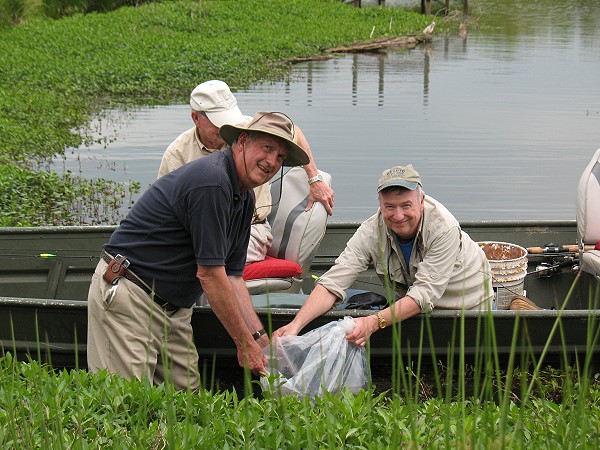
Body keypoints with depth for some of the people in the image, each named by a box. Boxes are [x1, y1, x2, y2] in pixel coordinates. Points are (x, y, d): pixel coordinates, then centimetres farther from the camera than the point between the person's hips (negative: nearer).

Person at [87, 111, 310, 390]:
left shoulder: (244, 199, 10)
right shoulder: (212, 181, -22)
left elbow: (231, 276, 9)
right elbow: (210, 275, -21)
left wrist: (261, 339, 1)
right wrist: (245, 344, -14)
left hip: (175, 308, 10)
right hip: (128, 296, -10)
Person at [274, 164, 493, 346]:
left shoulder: (444, 229, -35)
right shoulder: (371, 232, -26)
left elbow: (424, 294, -41)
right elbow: (333, 282, -31)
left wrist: (374, 322, -55)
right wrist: (295, 325, -47)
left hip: (465, 297, -2)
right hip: (414, 306, 2)